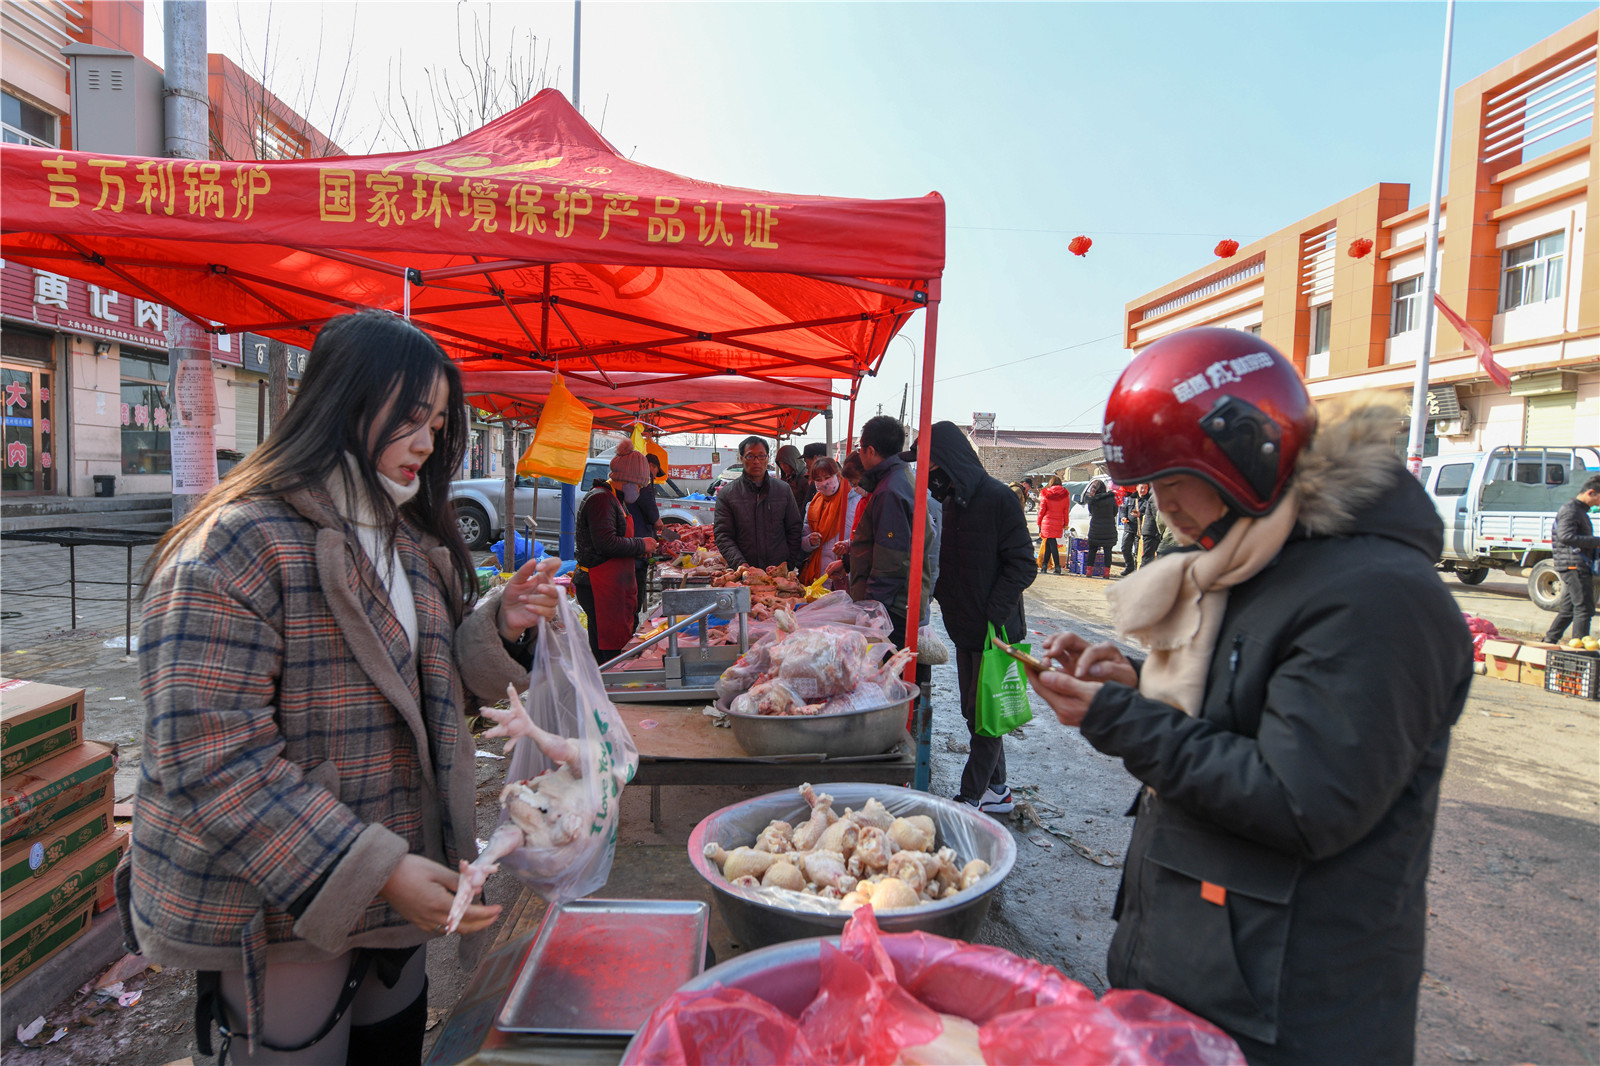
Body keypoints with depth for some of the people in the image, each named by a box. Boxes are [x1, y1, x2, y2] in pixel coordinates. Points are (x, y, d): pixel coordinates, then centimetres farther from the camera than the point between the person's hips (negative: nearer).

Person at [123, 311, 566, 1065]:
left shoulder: (408, 543, 7)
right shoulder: (234, 550, -19)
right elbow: (209, 760, -23)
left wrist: (501, 625, -7)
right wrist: (374, 873, -25)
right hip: (277, 924, -7)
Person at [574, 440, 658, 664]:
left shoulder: (614, 498, 19)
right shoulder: (601, 499, -14)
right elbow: (606, 543, -23)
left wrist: (639, 549, 12)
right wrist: (641, 545, -12)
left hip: (616, 585, 11)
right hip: (599, 587, -11)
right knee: (608, 652, -8)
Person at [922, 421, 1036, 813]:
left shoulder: (997, 498, -13)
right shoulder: (952, 501, 11)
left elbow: (1021, 565, -16)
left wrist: (993, 615, -21)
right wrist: (940, 595, 4)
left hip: (995, 630, -8)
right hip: (965, 630, 8)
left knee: (984, 715, -1)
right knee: (974, 713, 14)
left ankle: (970, 797, 7)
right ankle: (995, 789, 26)